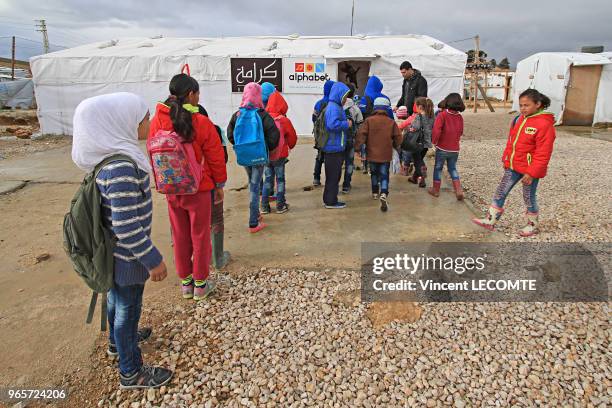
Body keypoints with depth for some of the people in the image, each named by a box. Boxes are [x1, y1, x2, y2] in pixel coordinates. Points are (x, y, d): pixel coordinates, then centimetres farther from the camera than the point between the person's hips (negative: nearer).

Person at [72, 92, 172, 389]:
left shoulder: (109, 156, -1)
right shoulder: (122, 167, -31)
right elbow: (126, 227, -30)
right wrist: (153, 260, -21)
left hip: (113, 250, 9)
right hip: (127, 254, -9)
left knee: (116, 298, 29)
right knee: (128, 308, 10)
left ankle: (118, 341, 55)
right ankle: (131, 373, 32)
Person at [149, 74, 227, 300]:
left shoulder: (157, 121, -5)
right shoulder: (202, 123, -16)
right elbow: (216, 158, -9)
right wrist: (219, 185, 5)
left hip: (171, 190, 4)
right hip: (198, 189, -4)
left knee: (179, 237, 16)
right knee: (200, 236, 10)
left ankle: (185, 282, 29)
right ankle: (200, 284, 23)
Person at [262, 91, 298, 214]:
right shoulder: (284, 120, -14)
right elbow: (292, 137, -4)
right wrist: (290, 146, 17)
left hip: (265, 154, 3)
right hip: (280, 155, -3)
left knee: (268, 179, 14)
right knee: (280, 179, 9)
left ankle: (264, 206, 15)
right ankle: (280, 206, 15)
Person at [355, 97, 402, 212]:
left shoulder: (369, 120, -6)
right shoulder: (391, 122, -2)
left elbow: (361, 135, -12)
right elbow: (398, 138, 1)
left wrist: (358, 146, -2)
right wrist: (395, 146, 20)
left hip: (372, 154, 1)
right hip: (386, 155, -1)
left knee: (374, 173, 22)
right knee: (384, 176, 1)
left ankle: (375, 193, 35)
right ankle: (383, 195, -20)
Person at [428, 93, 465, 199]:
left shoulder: (442, 115, -15)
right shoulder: (460, 117, 1)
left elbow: (436, 131, -24)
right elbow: (460, 133, 9)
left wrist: (434, 141, -9)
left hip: (442, 148, -4)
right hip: (455, 149, 4)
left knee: (438, 168, 12)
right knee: (453, 169, 17)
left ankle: (436, 190, 22)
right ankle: (459, 191, 7)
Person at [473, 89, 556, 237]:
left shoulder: (544, 124, -19)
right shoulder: (519, 119, 4)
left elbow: (543, 154, -20)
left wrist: (531, 173, -22)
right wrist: (506, 159, 12)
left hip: (529, 169, -7)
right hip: (512, 166, 7)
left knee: (529, 198, 9)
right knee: (500, 192, 7)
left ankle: (532, 226, 29)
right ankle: (490, 221, 16)